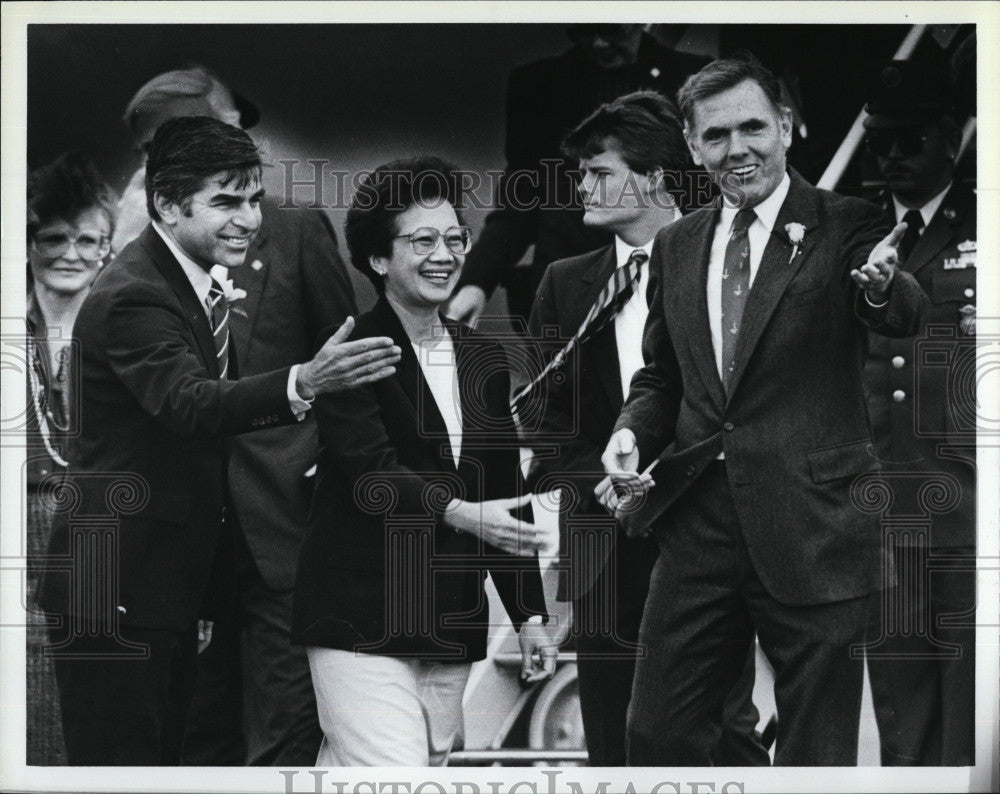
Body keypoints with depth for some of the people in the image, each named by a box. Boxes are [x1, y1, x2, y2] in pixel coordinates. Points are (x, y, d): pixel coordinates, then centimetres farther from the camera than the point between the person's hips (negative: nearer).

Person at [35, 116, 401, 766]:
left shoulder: (203, 290, 11)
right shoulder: (131, 297, -19)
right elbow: (189, 402, -38)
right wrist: (303, 384, -55)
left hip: (177, 584, 10)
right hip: (116, 591, -10)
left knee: (165, 759, 15)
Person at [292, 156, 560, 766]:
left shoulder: (485, 361, 15)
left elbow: (507, 495, 17)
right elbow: (371, 471, -17)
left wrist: (530, 614, 14)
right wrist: (457, 512, -33)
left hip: (452, 629, 6)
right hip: (361, 620, -6)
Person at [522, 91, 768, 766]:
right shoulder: (567, 285, 14)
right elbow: (546, 418, 11)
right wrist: (604, 480, -6)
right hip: (608, 548, 3)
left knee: (726, 731, -3)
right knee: (613, 743, 4)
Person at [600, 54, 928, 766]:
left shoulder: (844, 226, -4)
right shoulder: (677, 245, 11)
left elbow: (908, 317, -22)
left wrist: (883, 285, -45)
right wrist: (632, 432, 0)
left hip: (812, 527, -4)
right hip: (698, 523, 5)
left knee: (816, 753, 5)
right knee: (658, 735, 11)